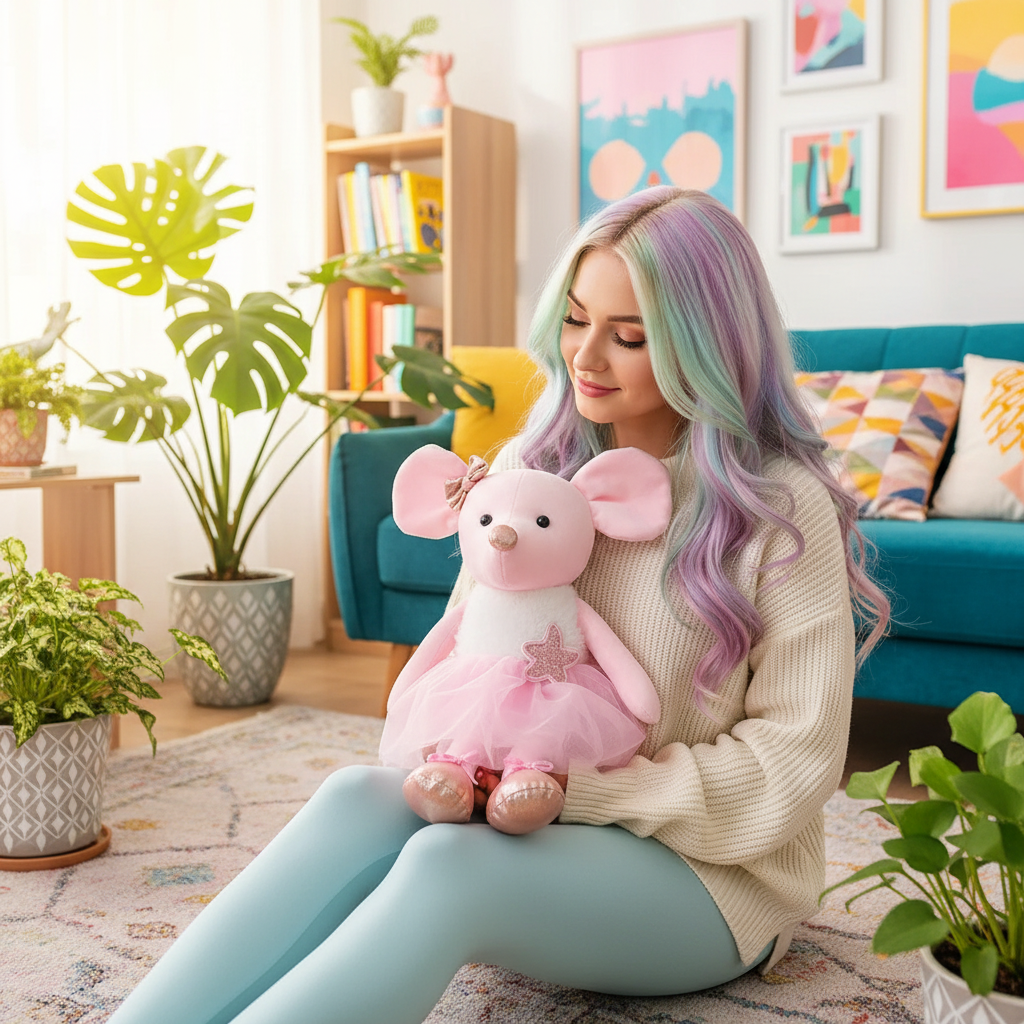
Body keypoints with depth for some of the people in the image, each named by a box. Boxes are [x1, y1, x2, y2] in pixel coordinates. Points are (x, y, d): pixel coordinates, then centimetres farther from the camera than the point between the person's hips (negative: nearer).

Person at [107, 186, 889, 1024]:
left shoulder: (785, 507, -12)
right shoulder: (534, 466, 5)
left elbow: (793, 761, -12)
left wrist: (586, 790, -20)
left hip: (713, 874, -4)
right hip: (535, 820, 5)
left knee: (448, 862, -33)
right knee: (359, 796, -27)